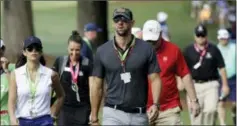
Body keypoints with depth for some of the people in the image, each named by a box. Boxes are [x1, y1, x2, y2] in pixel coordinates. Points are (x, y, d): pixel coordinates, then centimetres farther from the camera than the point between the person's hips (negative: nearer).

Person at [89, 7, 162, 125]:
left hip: (139, 115, 1)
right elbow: (97, 86, 6)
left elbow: (155, 79, 0)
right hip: (113, 114, -1)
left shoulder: (146, 49, 0)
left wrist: (155, 104, -17)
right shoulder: (102, 51, 3)